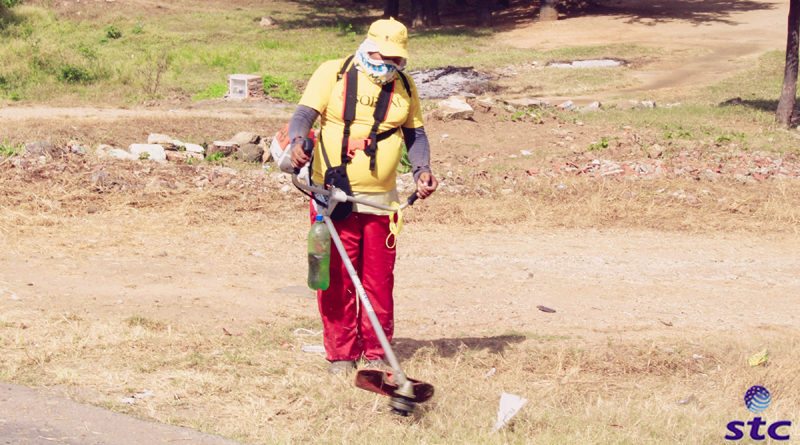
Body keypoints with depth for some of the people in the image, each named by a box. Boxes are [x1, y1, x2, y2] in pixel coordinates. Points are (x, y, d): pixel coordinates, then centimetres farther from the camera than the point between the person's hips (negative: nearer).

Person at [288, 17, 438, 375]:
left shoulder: (404, 88, 10)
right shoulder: (332, 74, -2)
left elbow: (415, 133, 18)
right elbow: (304, 114, -8)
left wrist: (421, 169, 1)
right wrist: (297, 141, -29)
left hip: (380, 199, 3)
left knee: (379, 280, 5)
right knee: (336, 278, -1)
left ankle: (375, 353, 15)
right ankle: (341, 354, 10)